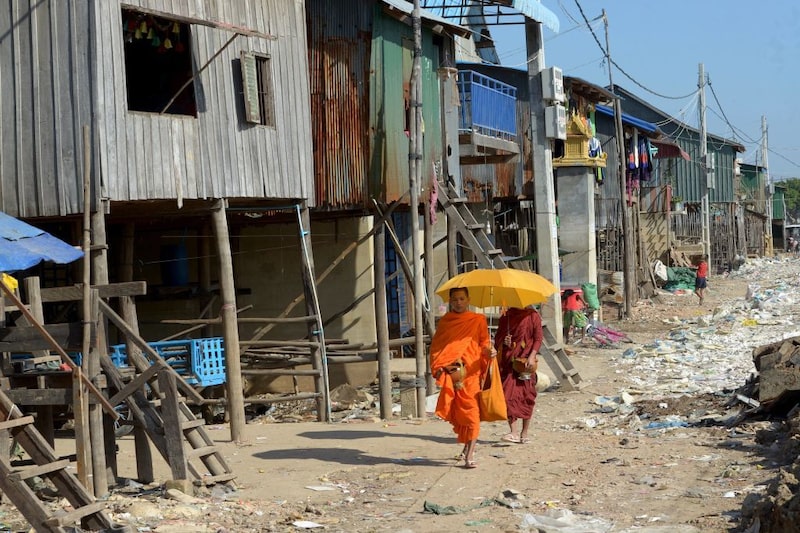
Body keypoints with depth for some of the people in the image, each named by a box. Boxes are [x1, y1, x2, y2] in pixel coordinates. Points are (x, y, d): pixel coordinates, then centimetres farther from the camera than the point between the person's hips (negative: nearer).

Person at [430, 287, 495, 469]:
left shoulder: (478, 320, 6)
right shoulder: (445, 321, 12)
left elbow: (484, 343, 4)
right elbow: (436, 345, 13)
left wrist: (489, 351, -20)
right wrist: (437, 367, -3)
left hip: (470, 372, -3)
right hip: (450, 374, 3)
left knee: (471, 412, -9)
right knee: (455, 413, 6)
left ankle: (470, 455, -9)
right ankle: (467, 446, 26)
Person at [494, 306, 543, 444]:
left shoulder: (532, 316, 3)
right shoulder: (505, 318, 12)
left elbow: (538, 338, -2)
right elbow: (497, 339, 17)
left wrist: (532, 356, -14)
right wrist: (504, 341, -7)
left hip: (525, 361, -2)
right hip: (508, 361, 2)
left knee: (526, 396, 0)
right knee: (509, 394, -10)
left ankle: (524, 433, 10)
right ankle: (513, 432, -14)